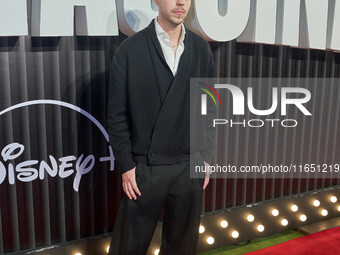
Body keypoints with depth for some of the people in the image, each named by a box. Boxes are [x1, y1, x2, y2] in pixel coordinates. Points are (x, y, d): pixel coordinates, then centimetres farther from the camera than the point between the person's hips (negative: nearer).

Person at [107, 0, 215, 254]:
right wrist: (126, 165, -6)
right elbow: (117, 114, -5)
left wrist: (205, 157, 5)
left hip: (190, 166, 3)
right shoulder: (131, 49, -7)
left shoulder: (201, 49, 4)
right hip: (145, 167, -3)